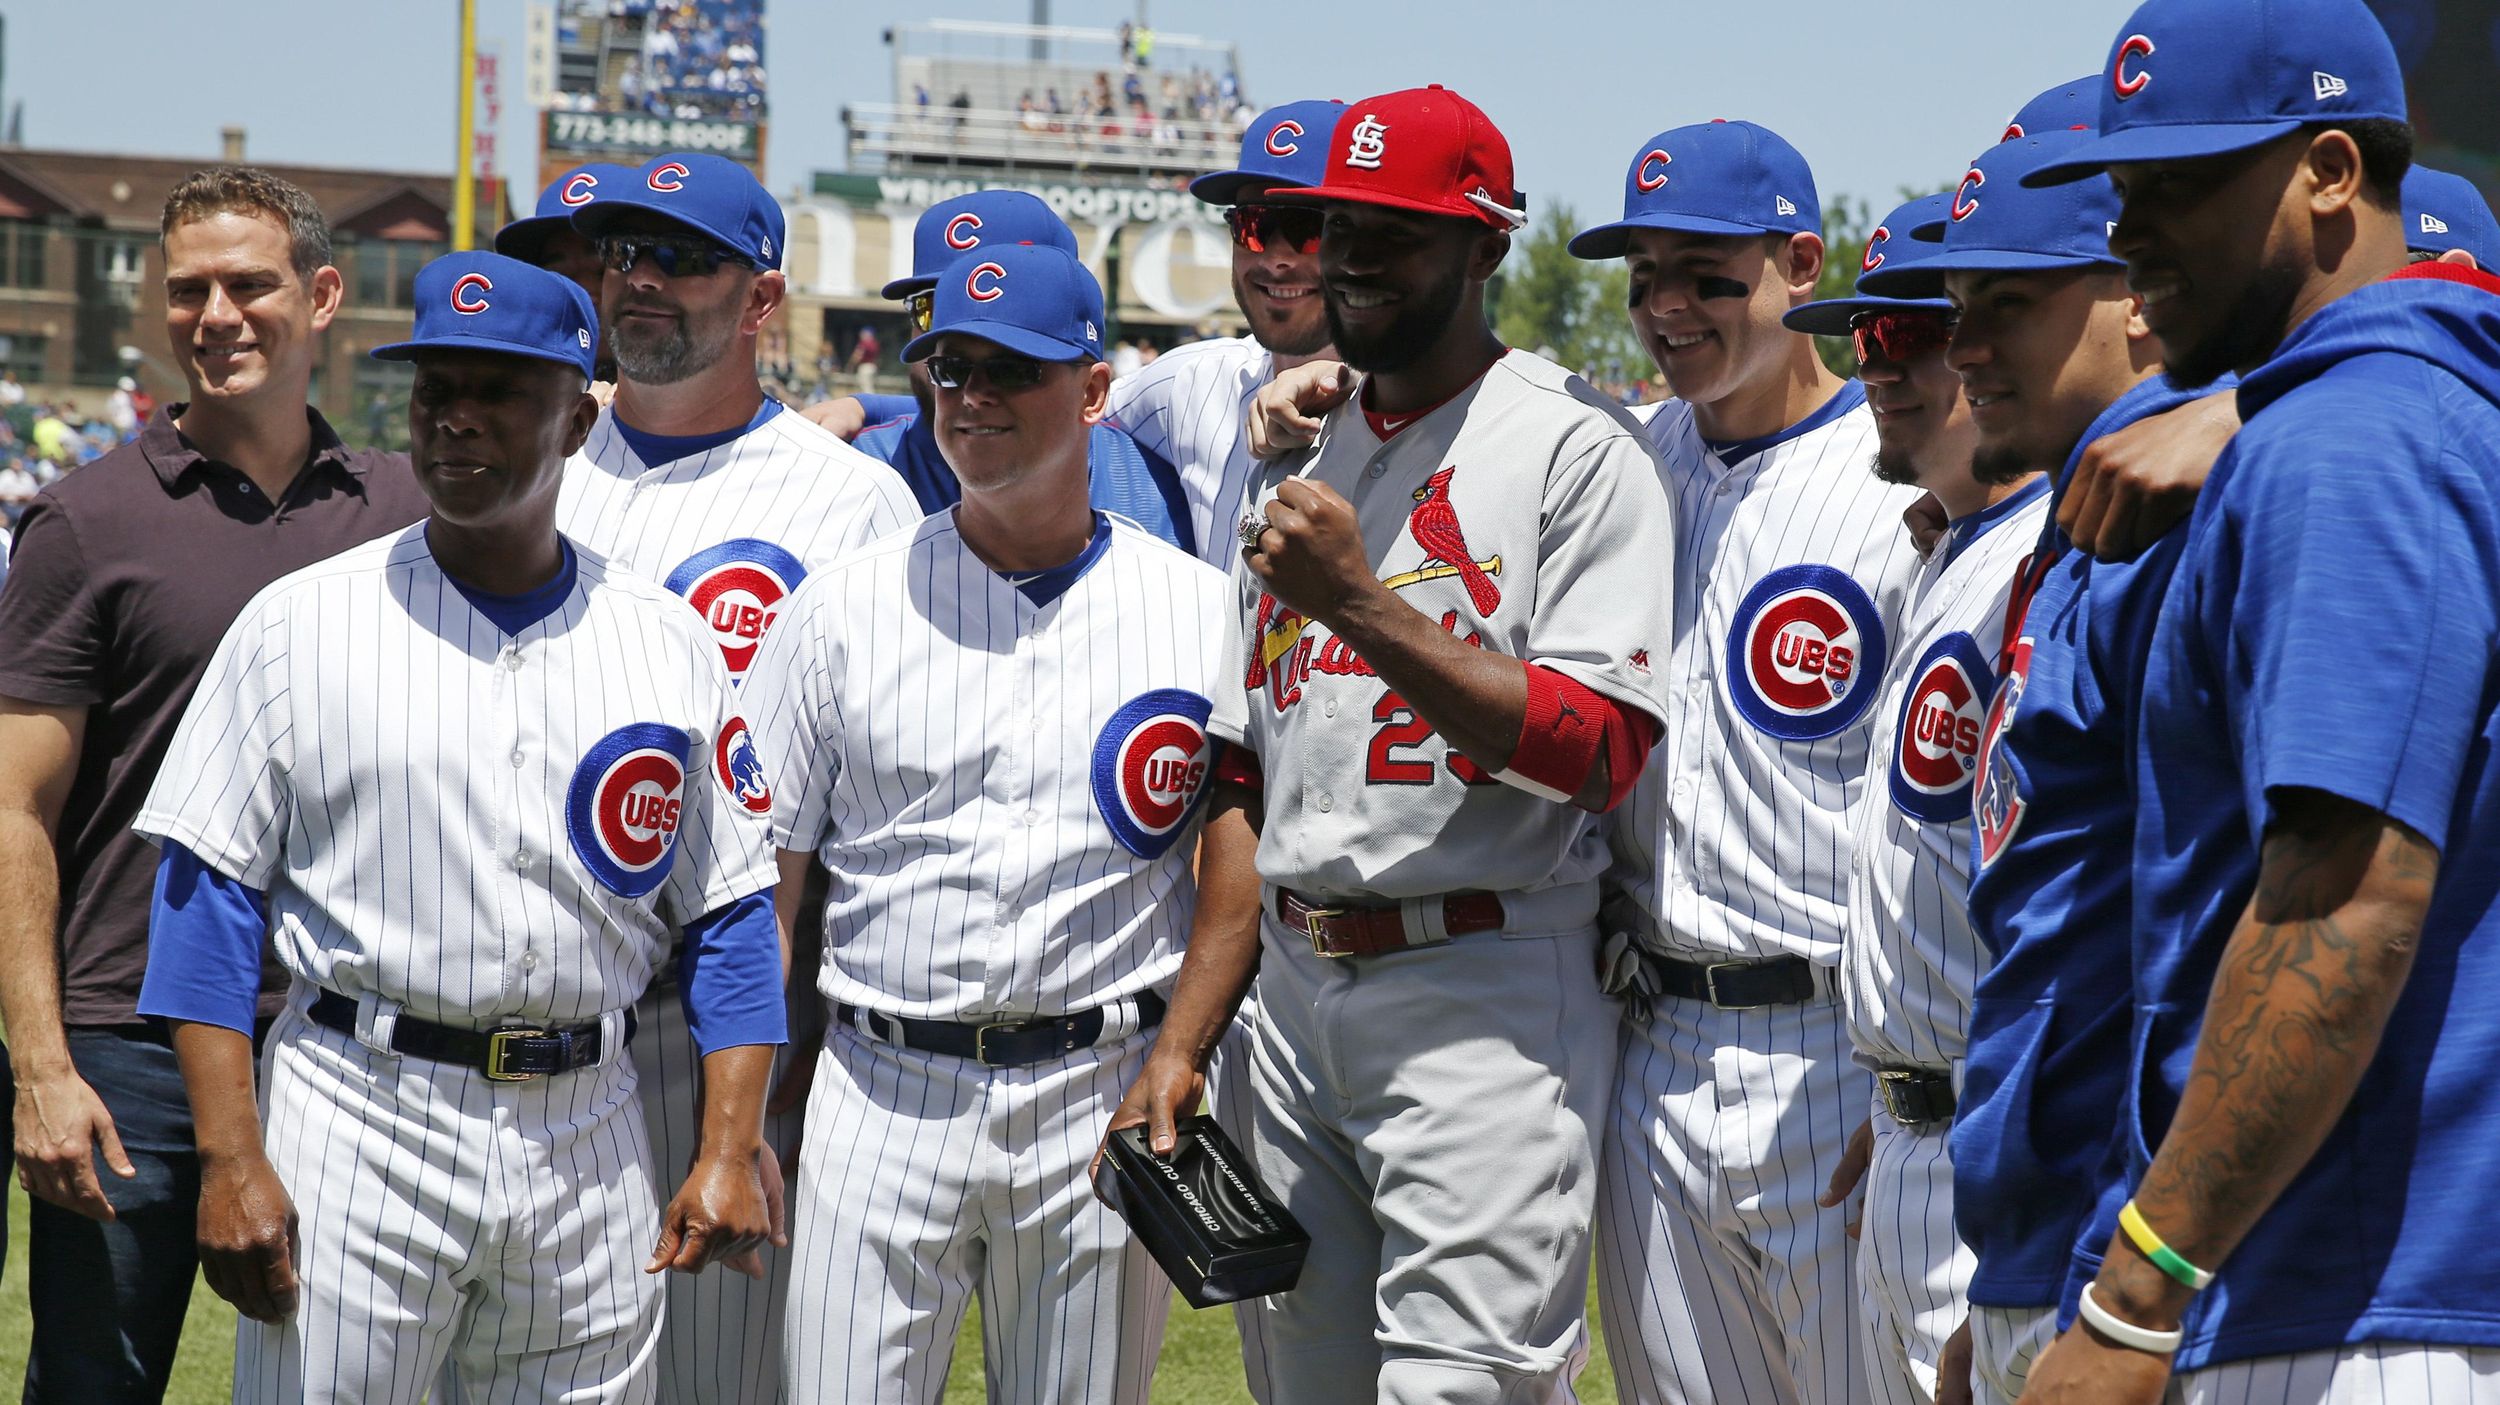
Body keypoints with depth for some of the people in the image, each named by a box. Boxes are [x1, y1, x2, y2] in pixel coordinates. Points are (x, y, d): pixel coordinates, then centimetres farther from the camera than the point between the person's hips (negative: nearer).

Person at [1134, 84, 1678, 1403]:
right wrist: (1180, 1042, 11)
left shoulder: (1575, 447, -6)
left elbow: (1598, 751, -17)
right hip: (1292, 995, 7)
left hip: (1485, 1001, -7)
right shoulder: (1299, 460, 17)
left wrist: (1360, 605, -21)